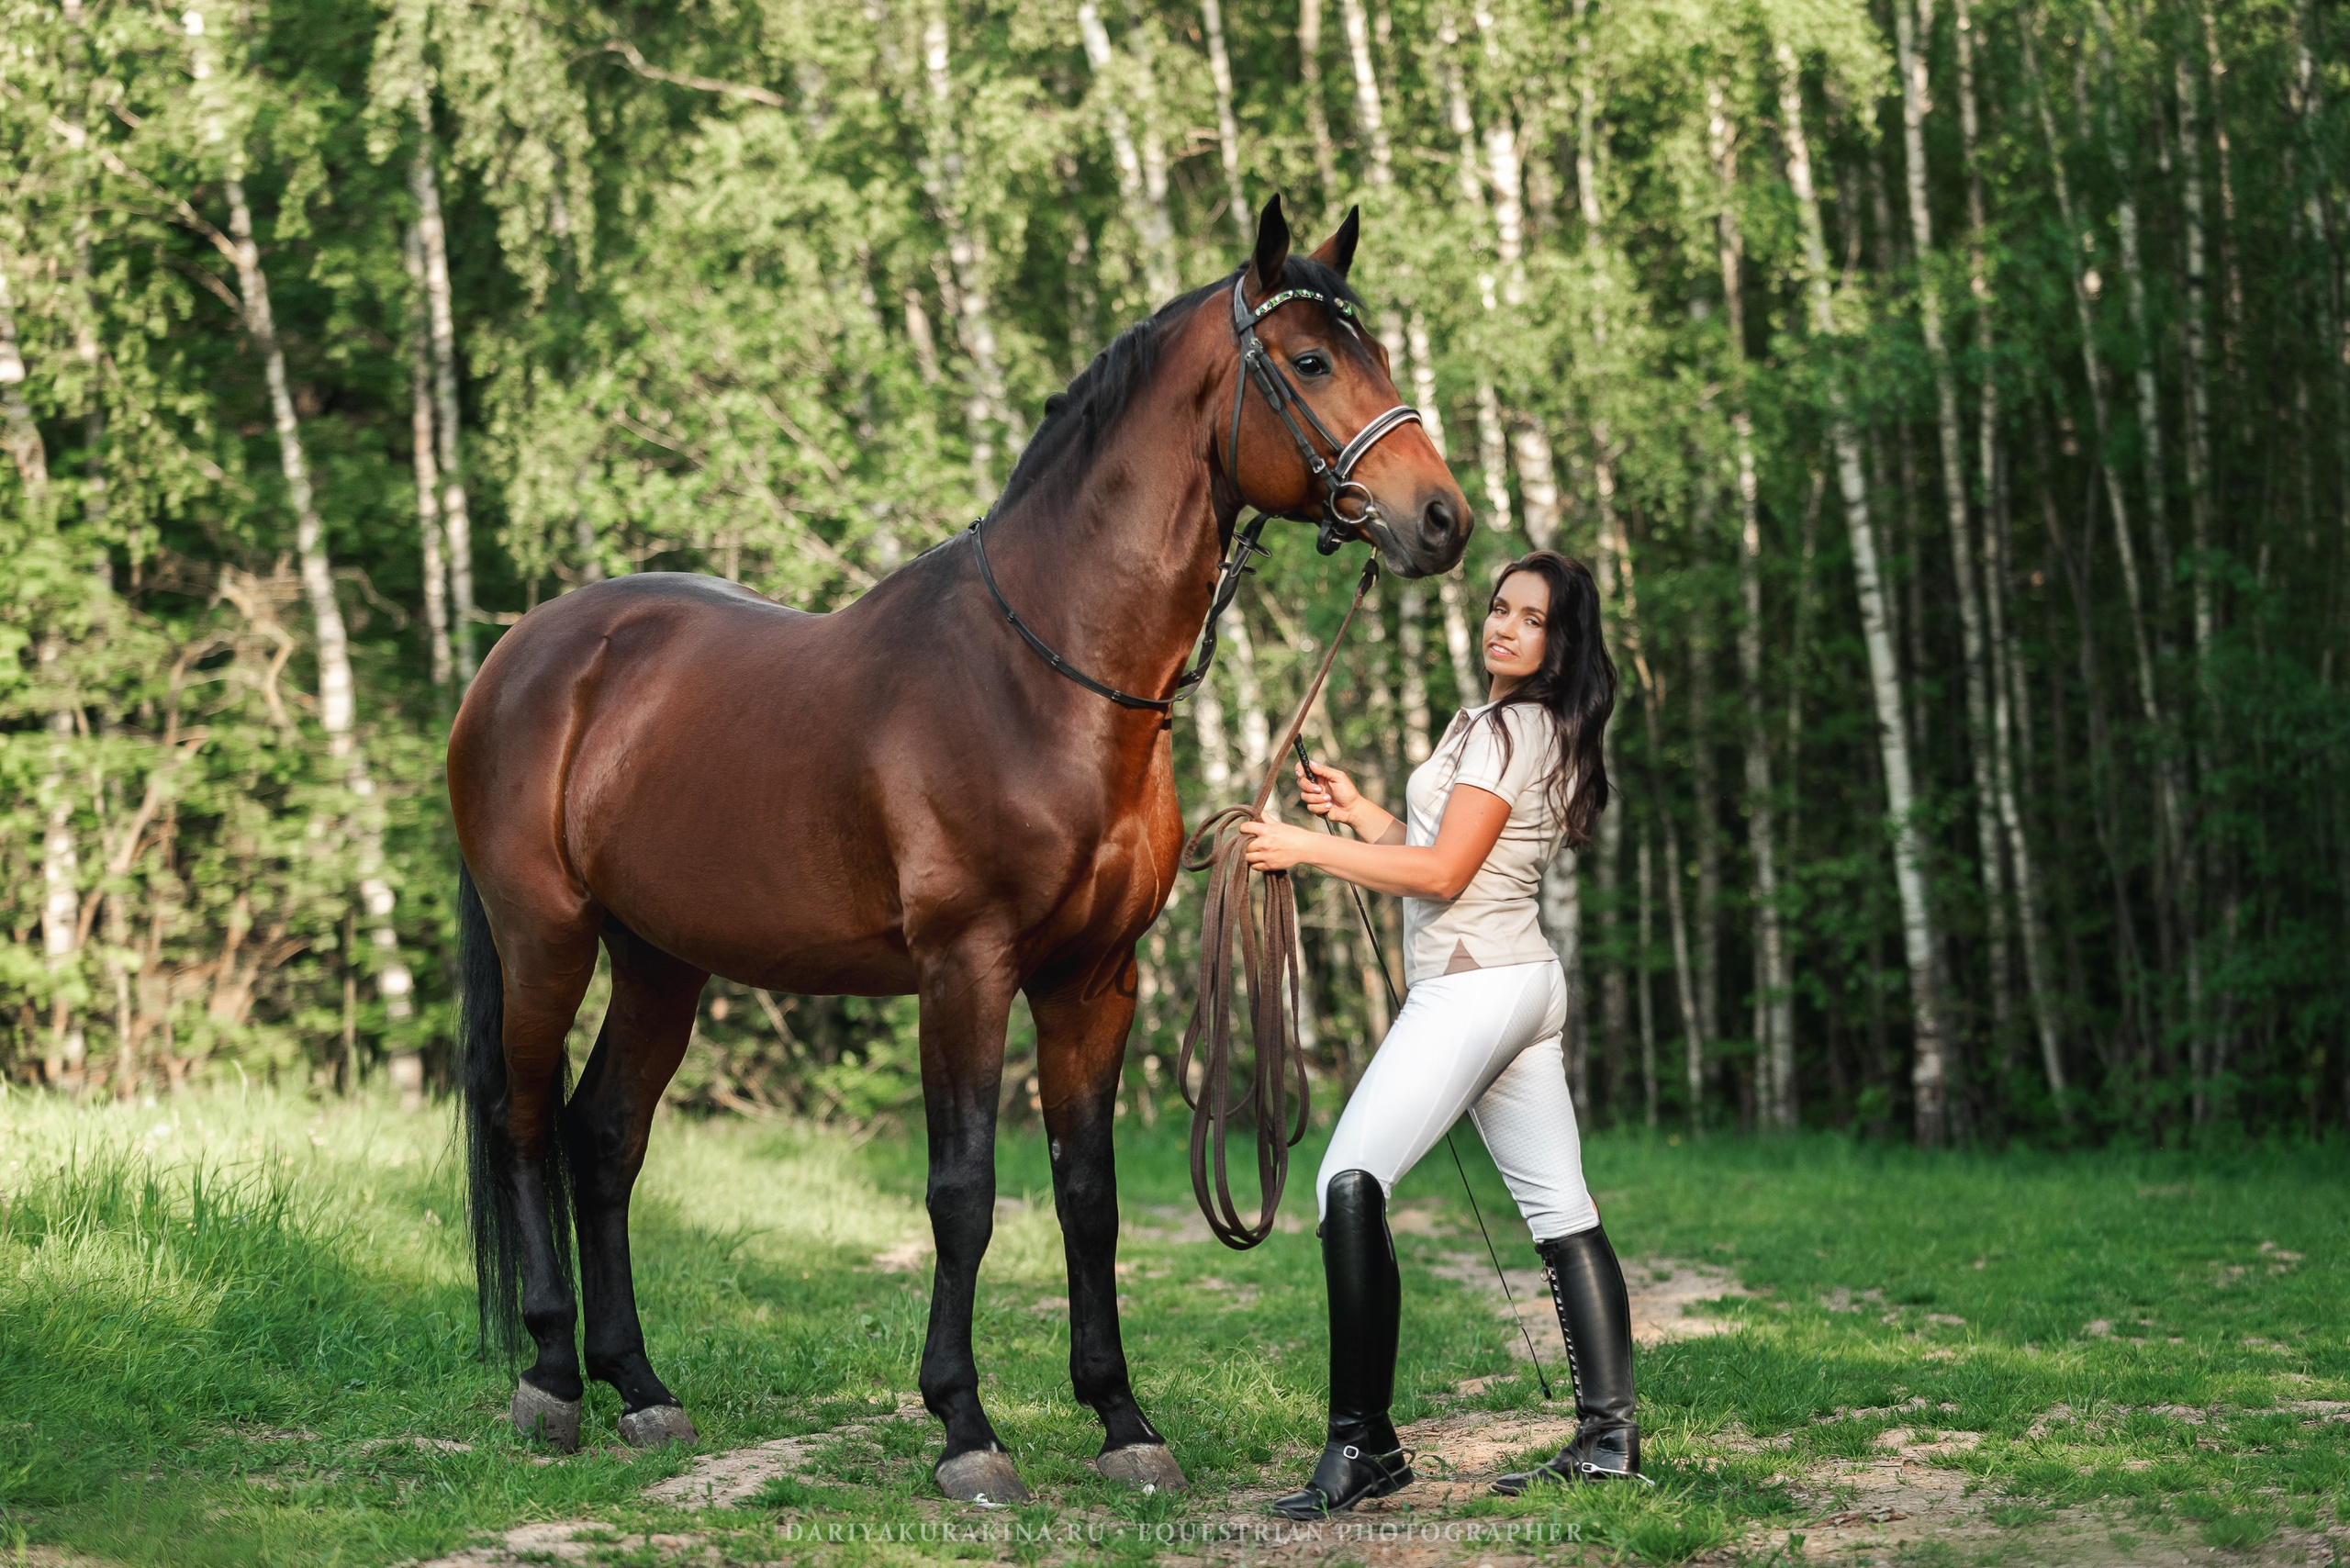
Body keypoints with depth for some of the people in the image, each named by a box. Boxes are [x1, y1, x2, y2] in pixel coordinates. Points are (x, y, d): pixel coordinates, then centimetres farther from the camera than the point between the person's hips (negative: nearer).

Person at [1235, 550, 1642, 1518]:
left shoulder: (1508, 728, -13)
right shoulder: (1537, 730, 18)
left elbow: (1442, 874, -17)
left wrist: (1307, 848, -13)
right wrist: (1359, 812, 12)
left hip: (1470, 988, -11)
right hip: (1524, 982, 11)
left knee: (1350, 1184, -15)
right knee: (1560, 1211, 8)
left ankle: (1363, 1443, -19)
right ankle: (1609, 1434, 7)